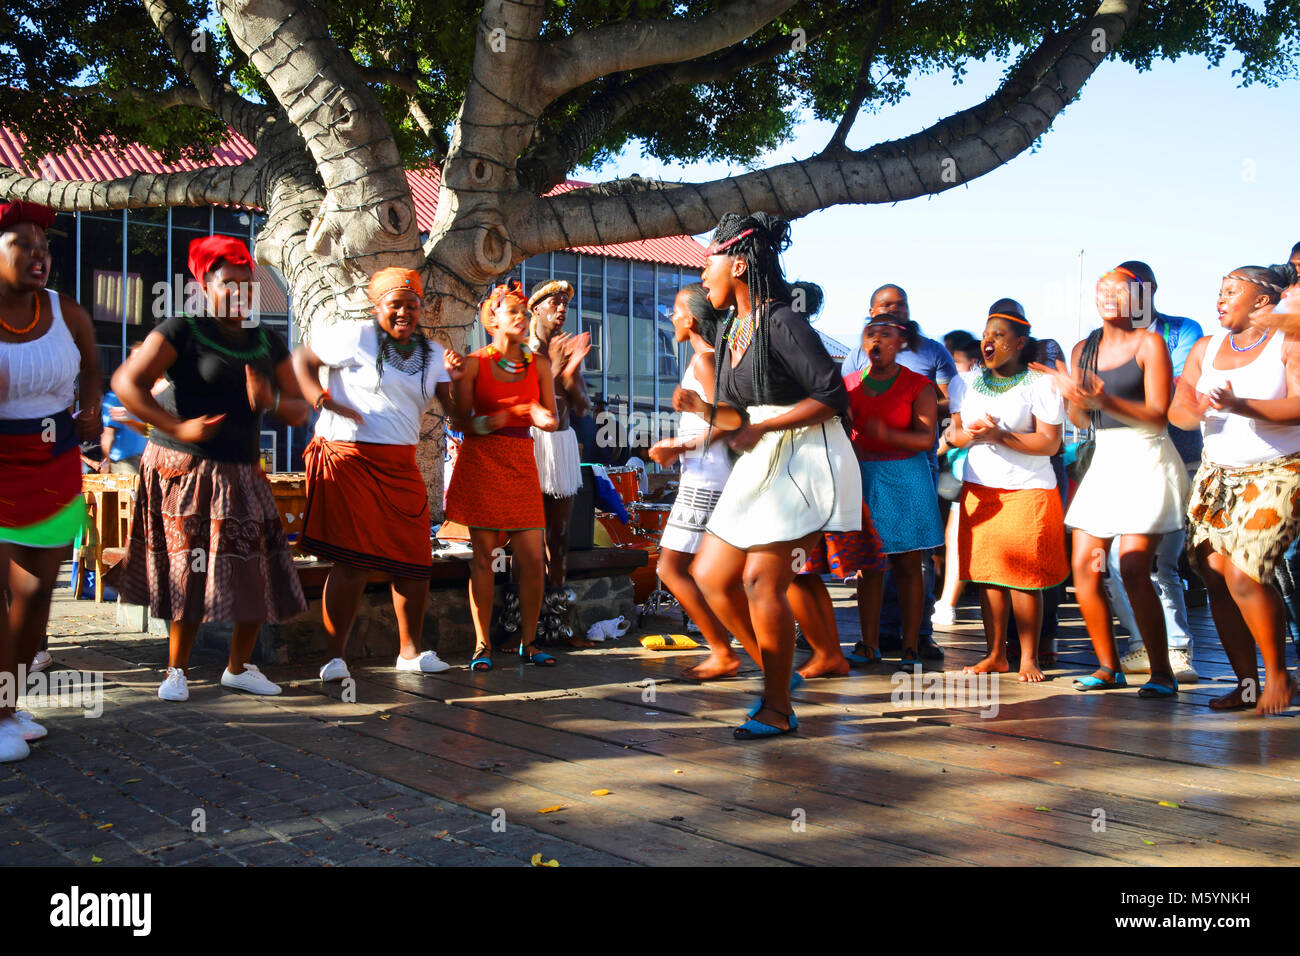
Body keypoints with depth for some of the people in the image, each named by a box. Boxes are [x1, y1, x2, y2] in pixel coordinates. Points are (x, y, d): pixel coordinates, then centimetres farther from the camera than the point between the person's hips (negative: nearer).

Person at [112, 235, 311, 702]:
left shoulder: (268, 343, 11)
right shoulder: (183, 330, -5)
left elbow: (300, 410, 10)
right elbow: (126, 383, -12)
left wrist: (270, 400, -12)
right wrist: (177, 427, -18)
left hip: (242, 472, 5)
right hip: (184, 469, -5)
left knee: (257, 573, 3)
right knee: (192, 571, -5)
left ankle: (239, 667, 21)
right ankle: (177, 671, 11)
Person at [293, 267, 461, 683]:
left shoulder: (432, 353, 14)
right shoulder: (356, 336, -1)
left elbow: (454, 410, 8)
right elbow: (302, 359, 3)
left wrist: (455, 378, -11)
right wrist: (324, 401, -11)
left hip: (401, 468, 6)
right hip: (349, 459, -6)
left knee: (415, 559, 4)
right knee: (353, 560, -10)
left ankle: (410, 651, 18)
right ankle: (334, 657, -1)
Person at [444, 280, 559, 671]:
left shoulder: (539, 364, 10)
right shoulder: (473, 364, 2)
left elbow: (553, 420, 9)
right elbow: (461, 421, 0)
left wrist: (543, 419, -14)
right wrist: (487, 422, -20)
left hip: (521, 463, 3)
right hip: (480, 462, -3)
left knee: (531, 557, -2)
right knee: (483, 555, -1)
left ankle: (528, 642, 11)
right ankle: (482, 645, 6)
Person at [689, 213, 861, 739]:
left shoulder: (782, 322, -14)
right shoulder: (732, 330, 14)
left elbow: (832, 397, -18)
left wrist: (761, 428, -17)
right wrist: (704, 410, -3)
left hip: (804, 459, -9)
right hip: (761, 464, 9)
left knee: (760, 579, -11)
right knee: (711, 575, 5)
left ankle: (778, 709, 2)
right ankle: (776, 672, 20)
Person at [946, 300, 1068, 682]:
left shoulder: (1040, 384, -4)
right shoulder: (966, 382, 12)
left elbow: (1050, 443, -10)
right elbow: (954, 432, 10)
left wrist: (1000, 436, -20)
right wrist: (970, 435, -13)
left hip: (1027, 489, -4)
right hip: (979, 488, 4)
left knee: (1024, 576, -5)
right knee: (986, 572, 4)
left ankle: (1029, 658, 6)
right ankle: (995, 654, 13)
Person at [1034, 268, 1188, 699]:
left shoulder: (1149, 343, -4)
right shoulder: (1083, 350, 12)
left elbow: (1158, 415, -11)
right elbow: (1081, 421, 11)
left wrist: (1106, 401, -26)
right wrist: (1070, 393, -11)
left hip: (1146, 461, -6)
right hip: (1105, 462, 6)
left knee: (1133, 569, -14)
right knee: (1083, 564, -1)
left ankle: (1162, 672, -3)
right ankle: (1108, 667, 11)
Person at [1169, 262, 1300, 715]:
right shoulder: (1206, 348, 11)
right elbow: (1176, 410, 5)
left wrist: (1238, 405, -31)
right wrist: (1195, 410, -19)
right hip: (1218, 474, 6)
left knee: (1243, 573, -18)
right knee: (1214, 573, -4)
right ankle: (1246, 682, 8)